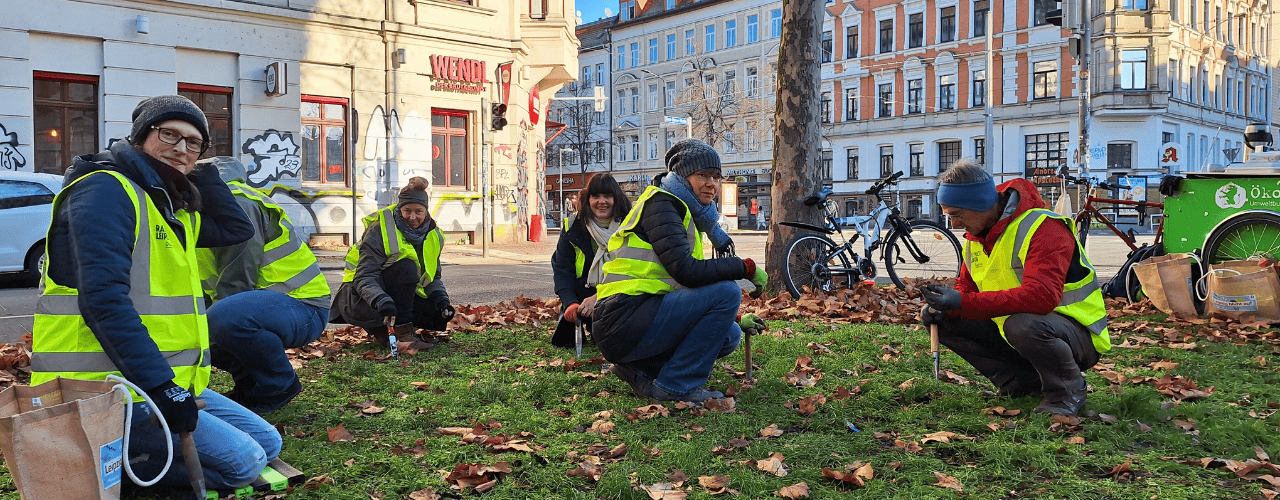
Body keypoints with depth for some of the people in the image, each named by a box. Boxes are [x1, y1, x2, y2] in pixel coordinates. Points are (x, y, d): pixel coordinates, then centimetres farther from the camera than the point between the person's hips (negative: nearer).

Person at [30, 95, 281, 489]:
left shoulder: (170, 206, 16)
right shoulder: (106, 190, -14)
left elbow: (236, 229, 20)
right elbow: (104, 298, -23)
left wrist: (199, 172, 10)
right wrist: (159, 384, -27)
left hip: (167, 380, 9)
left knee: (267, 442, 10)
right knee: (243, 461, -13)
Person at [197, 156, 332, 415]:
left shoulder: (235, 204, -18)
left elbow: (238, 281, -22)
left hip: (302, 305, -10)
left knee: (224, 317, -36)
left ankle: (280, 385, -11)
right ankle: (249, 382, 14)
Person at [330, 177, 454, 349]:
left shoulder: (433, 236, 1)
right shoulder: (379, 231, -19)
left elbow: (433, 278, 7)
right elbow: (364, 278, -28)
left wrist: (441, 300, -14)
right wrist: (383, 303, -46)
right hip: (360, 295, -7)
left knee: (440, 316, -16)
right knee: (406, 267, -32)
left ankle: (381, 330, 1)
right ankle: (403, 333, -29)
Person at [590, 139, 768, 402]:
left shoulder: (688, 213, 22)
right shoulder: (661, 204, -8)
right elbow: (686, 271, -21)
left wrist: (729, 319, 15)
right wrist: (746, 267, -11)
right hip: (624, 319, -10)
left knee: (730, 334, 10)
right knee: (726, 290, -16)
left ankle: (641, 368, 7)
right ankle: (675, 386, -11)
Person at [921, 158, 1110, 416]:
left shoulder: (1044, 228, -24)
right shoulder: (977, 235, 3)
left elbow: (1041, 296, -37)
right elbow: (966, 287, 11)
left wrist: (964, 303, -39)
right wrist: (944, 307, -14)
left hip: (1078, 334, -8)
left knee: (1022, 324, -40)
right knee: (945, 322, -4)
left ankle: (1068, 391, -11)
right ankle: (1025, 384, 1)